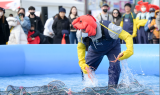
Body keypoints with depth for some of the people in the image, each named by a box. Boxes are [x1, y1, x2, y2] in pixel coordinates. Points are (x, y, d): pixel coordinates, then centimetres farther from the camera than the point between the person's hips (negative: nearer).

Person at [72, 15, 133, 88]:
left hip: (112, 47, -3)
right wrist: (82, 63, -21)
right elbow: (81, 47, -8)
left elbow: (127, 36, -41)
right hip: (95, 50, 3)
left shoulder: (107, 28, -44)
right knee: (86, 68, -4)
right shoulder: (81, 34, -30)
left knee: (114, 66, -24)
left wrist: (129, 51, -58)